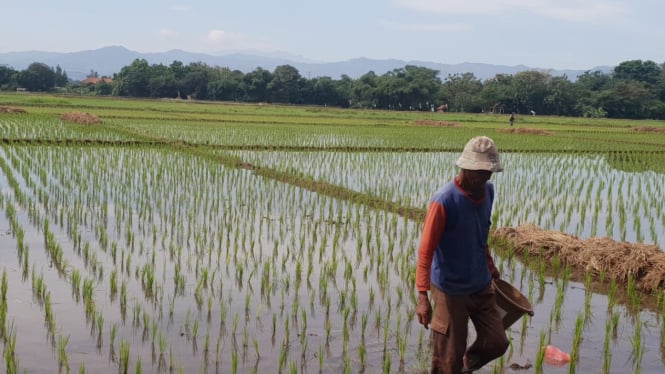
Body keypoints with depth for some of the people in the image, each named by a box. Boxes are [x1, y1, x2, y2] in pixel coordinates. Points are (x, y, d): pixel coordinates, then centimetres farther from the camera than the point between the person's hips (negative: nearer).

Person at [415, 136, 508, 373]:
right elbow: (426, 251, -22)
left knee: (497, 343, 9)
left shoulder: (488, 192, -1)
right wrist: (423, 295, -27)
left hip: (481, 285, 6)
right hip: (450, 289, -6)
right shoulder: (444, 202, -24)